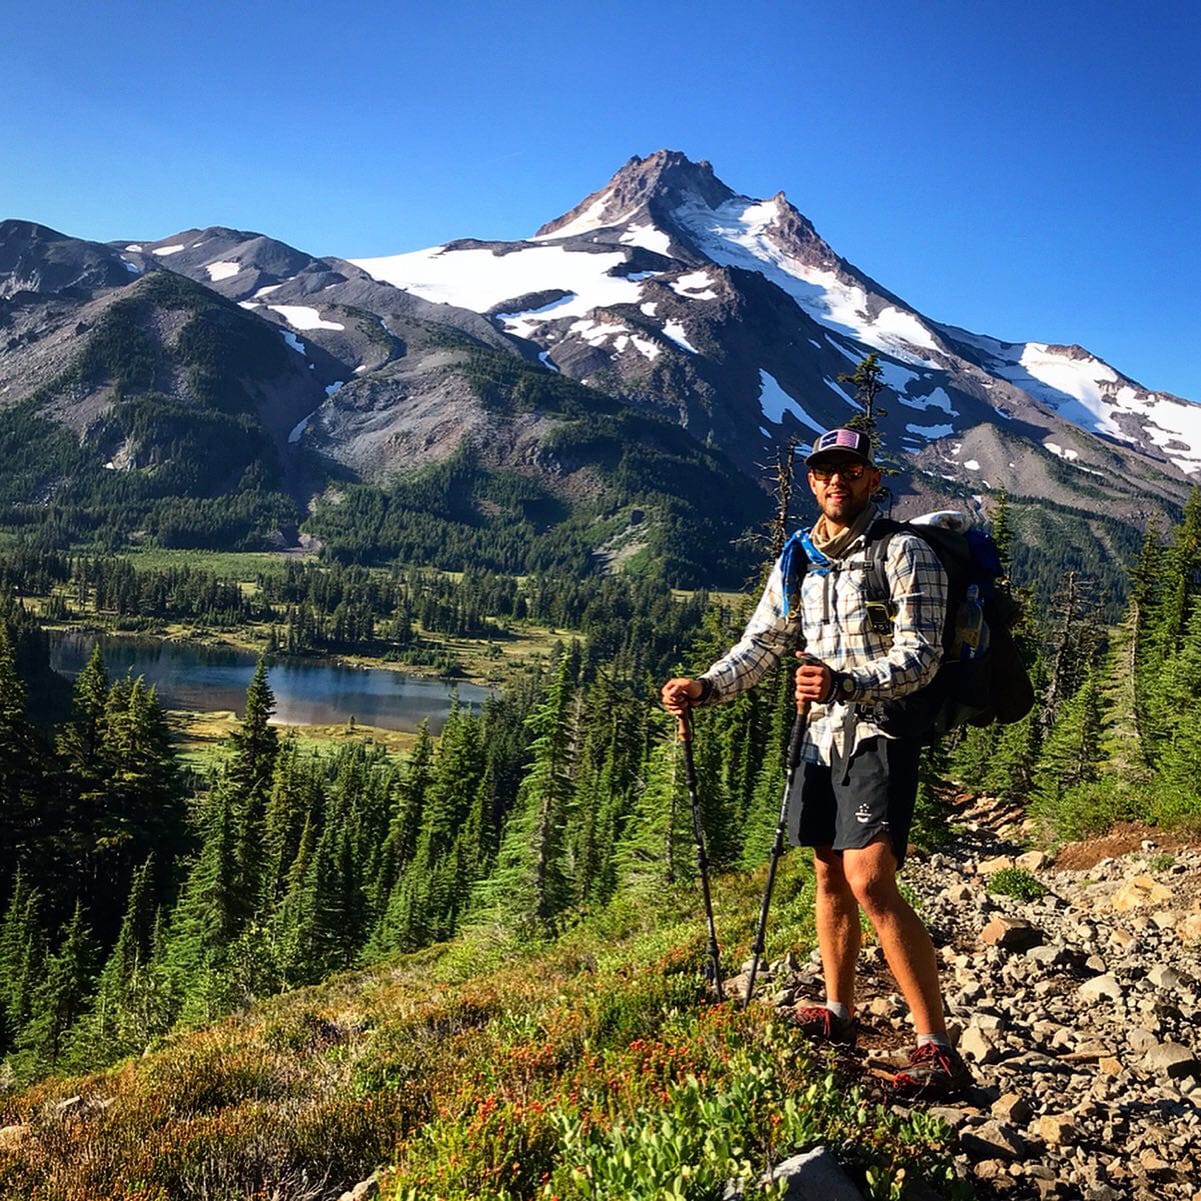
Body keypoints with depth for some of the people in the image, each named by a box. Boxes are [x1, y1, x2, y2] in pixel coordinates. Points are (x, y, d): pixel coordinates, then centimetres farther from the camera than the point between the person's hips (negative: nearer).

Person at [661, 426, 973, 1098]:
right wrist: (703, 689, -2)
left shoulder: (906, 552, -7)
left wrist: (846, 683, -31)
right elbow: (760, 646, 15)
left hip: (882, 734, -7)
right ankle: (839, 1016, 29)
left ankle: (938, 1052, -12)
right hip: (824, 735, 7)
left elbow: (920, 657, -16)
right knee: (830, 873, 13)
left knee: (870, 881, -17)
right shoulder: (797, 561, 13)